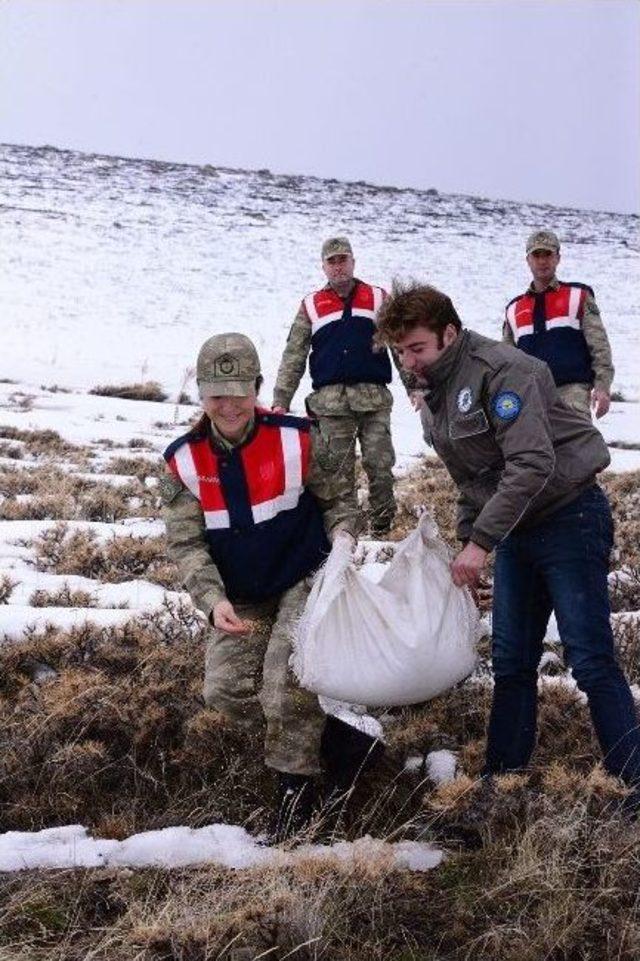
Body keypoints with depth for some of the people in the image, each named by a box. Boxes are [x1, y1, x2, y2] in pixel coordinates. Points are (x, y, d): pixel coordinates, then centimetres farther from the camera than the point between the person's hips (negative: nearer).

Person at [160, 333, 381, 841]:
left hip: (307, 582, -3)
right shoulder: (182, 461, -8)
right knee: (226, 690, -10)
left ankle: (296, 783, 4)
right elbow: (186, 543, -9)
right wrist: (214, 601, -24)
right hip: (241, 600, 4)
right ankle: (338, 737, 6)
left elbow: (337, 498, 2)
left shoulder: (297, 439, -13)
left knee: (286, 681, -20)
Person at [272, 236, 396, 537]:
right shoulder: (311, 306, 13)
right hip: (331, 400, 1)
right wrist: (281, 401, 1)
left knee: (380, 465, -7)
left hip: (374, 398, 0)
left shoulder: (378, 299, 12)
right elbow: (293, 357, 10)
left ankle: (382, 528, 4)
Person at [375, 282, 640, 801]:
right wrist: (466, 544, 12)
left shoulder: (501, 370, -19)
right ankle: (502, 777, 20)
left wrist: (481, 542, -27)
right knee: (511, 663, 11)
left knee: (592, 661, -9)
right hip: (516, 530, 9)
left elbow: (533, 464, -28)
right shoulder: (434, 399, 10)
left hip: (569, 518, -9)